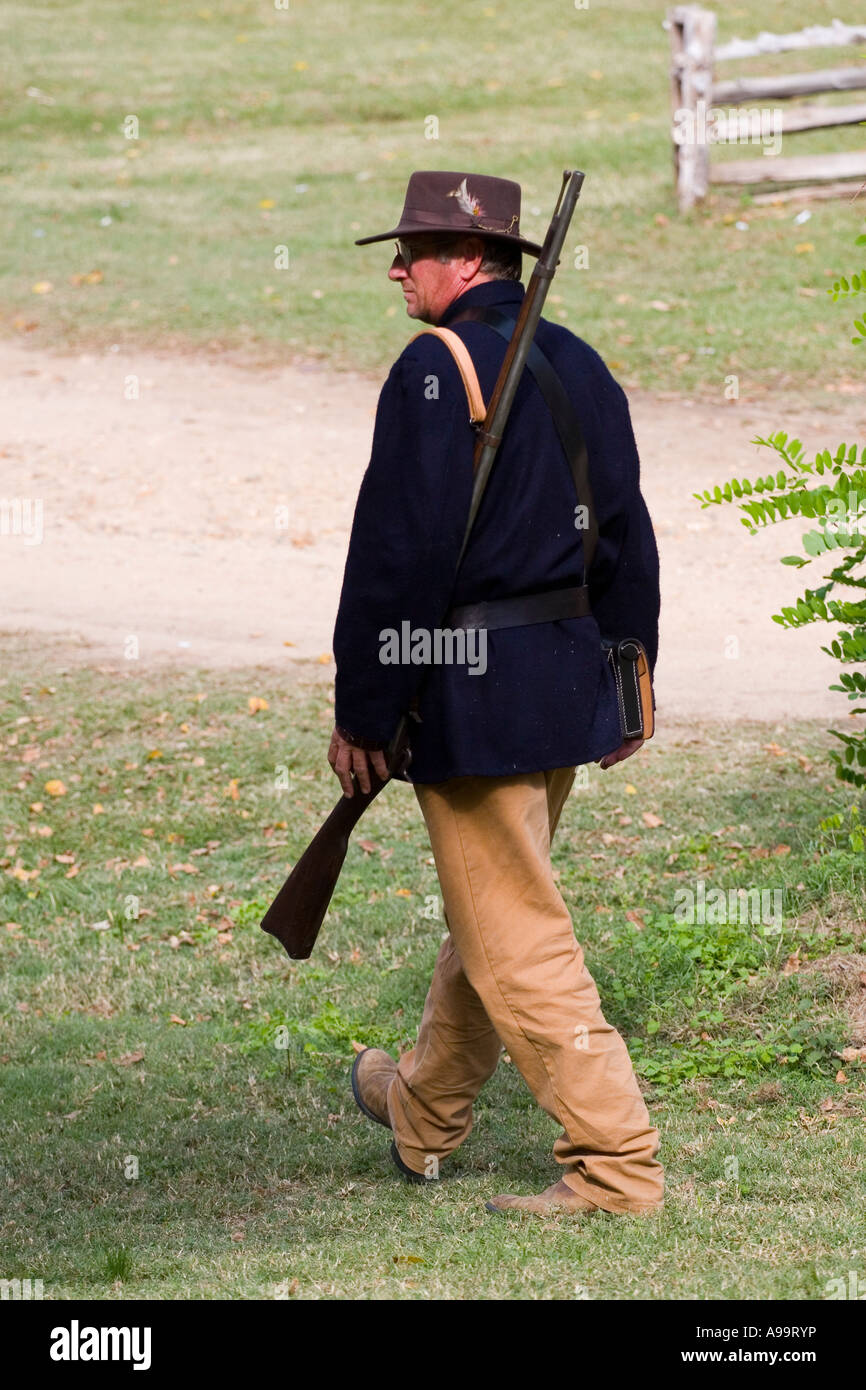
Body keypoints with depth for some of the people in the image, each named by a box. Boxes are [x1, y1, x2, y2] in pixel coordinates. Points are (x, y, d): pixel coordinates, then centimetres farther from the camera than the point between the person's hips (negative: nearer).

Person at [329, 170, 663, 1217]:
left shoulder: (435, 370, -15)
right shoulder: (579, 365, 10)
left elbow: (398, 552, -18)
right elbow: (627, 535, 14)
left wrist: (360, 711, -13)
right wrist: (629, 680, 20)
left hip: (472, 698, -9)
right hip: (570, 683, 9)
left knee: (519, 941, -3)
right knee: (490, 910, 22)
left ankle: (616, 1165, -4)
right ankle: (423, 1115, 40)